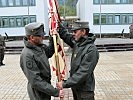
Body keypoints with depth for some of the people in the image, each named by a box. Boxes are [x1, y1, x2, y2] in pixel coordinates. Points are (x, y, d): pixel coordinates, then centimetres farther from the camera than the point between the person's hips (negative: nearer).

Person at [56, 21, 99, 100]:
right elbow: (66, 35, 17)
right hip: (75, 87, 8)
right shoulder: (77, 43, 0)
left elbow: (83, 73, -28)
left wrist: (65, 84, -28)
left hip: (84, 91, -8)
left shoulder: (91, 50, -24)